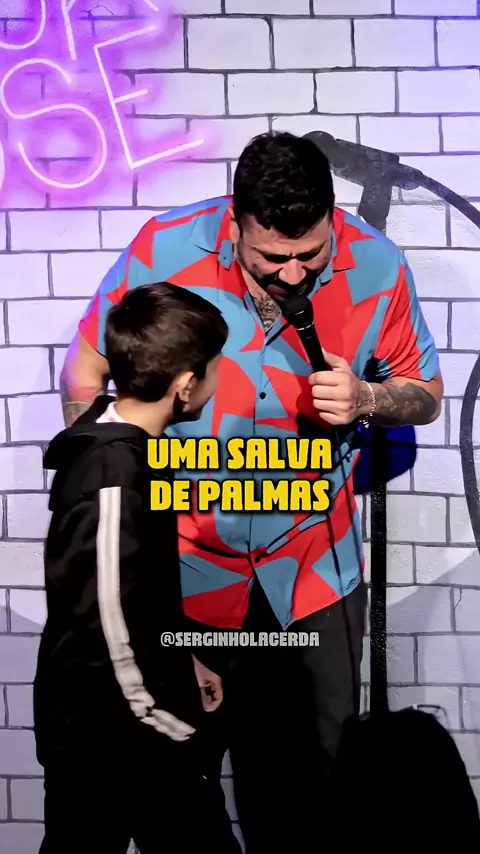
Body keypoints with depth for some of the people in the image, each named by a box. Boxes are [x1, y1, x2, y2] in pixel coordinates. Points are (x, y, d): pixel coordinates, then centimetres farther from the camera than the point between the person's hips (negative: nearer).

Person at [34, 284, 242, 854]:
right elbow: (109, 628, -27)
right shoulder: (115, 478, -27)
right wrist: (176, 725, -15)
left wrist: (181, 664, 16)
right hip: (110, 733, -9)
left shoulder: (112, 440, 3)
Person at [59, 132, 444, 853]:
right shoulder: (163, 251, -16)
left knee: (317, 766, 14)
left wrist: (365, 398, -21)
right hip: (184, 567, -1)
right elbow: (85, 371, -3)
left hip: (315, 569, 1)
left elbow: (427, 392, 1)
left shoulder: (377, 269, -12)